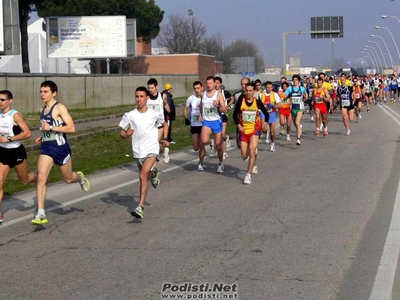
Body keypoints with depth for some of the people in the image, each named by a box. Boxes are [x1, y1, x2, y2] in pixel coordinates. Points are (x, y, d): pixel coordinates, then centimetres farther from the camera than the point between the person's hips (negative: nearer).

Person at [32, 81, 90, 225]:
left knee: (68, 179, 13)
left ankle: (80, 177, 51)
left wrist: (51, 128, -23)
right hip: (46, 148, 5)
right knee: (41, 178, -11)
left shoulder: (60, 108, -12)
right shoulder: (43, 110, 10)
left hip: (60, 148, -5)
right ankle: (41, 214, -11)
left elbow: (71, 128, -19)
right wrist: (43, 137, 9)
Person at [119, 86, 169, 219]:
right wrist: (127, 135, -21)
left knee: (143, 176, -21)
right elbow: (122, 132, 2)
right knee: (146, 175, 20)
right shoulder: (129, 116, -4)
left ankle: (140, 208, -23)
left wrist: (165, 138, 3)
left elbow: (165, 124, 16)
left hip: (152, 150, -3)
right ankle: (153, 173, 59)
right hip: (138, 151, 3)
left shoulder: (155, 114, -4)